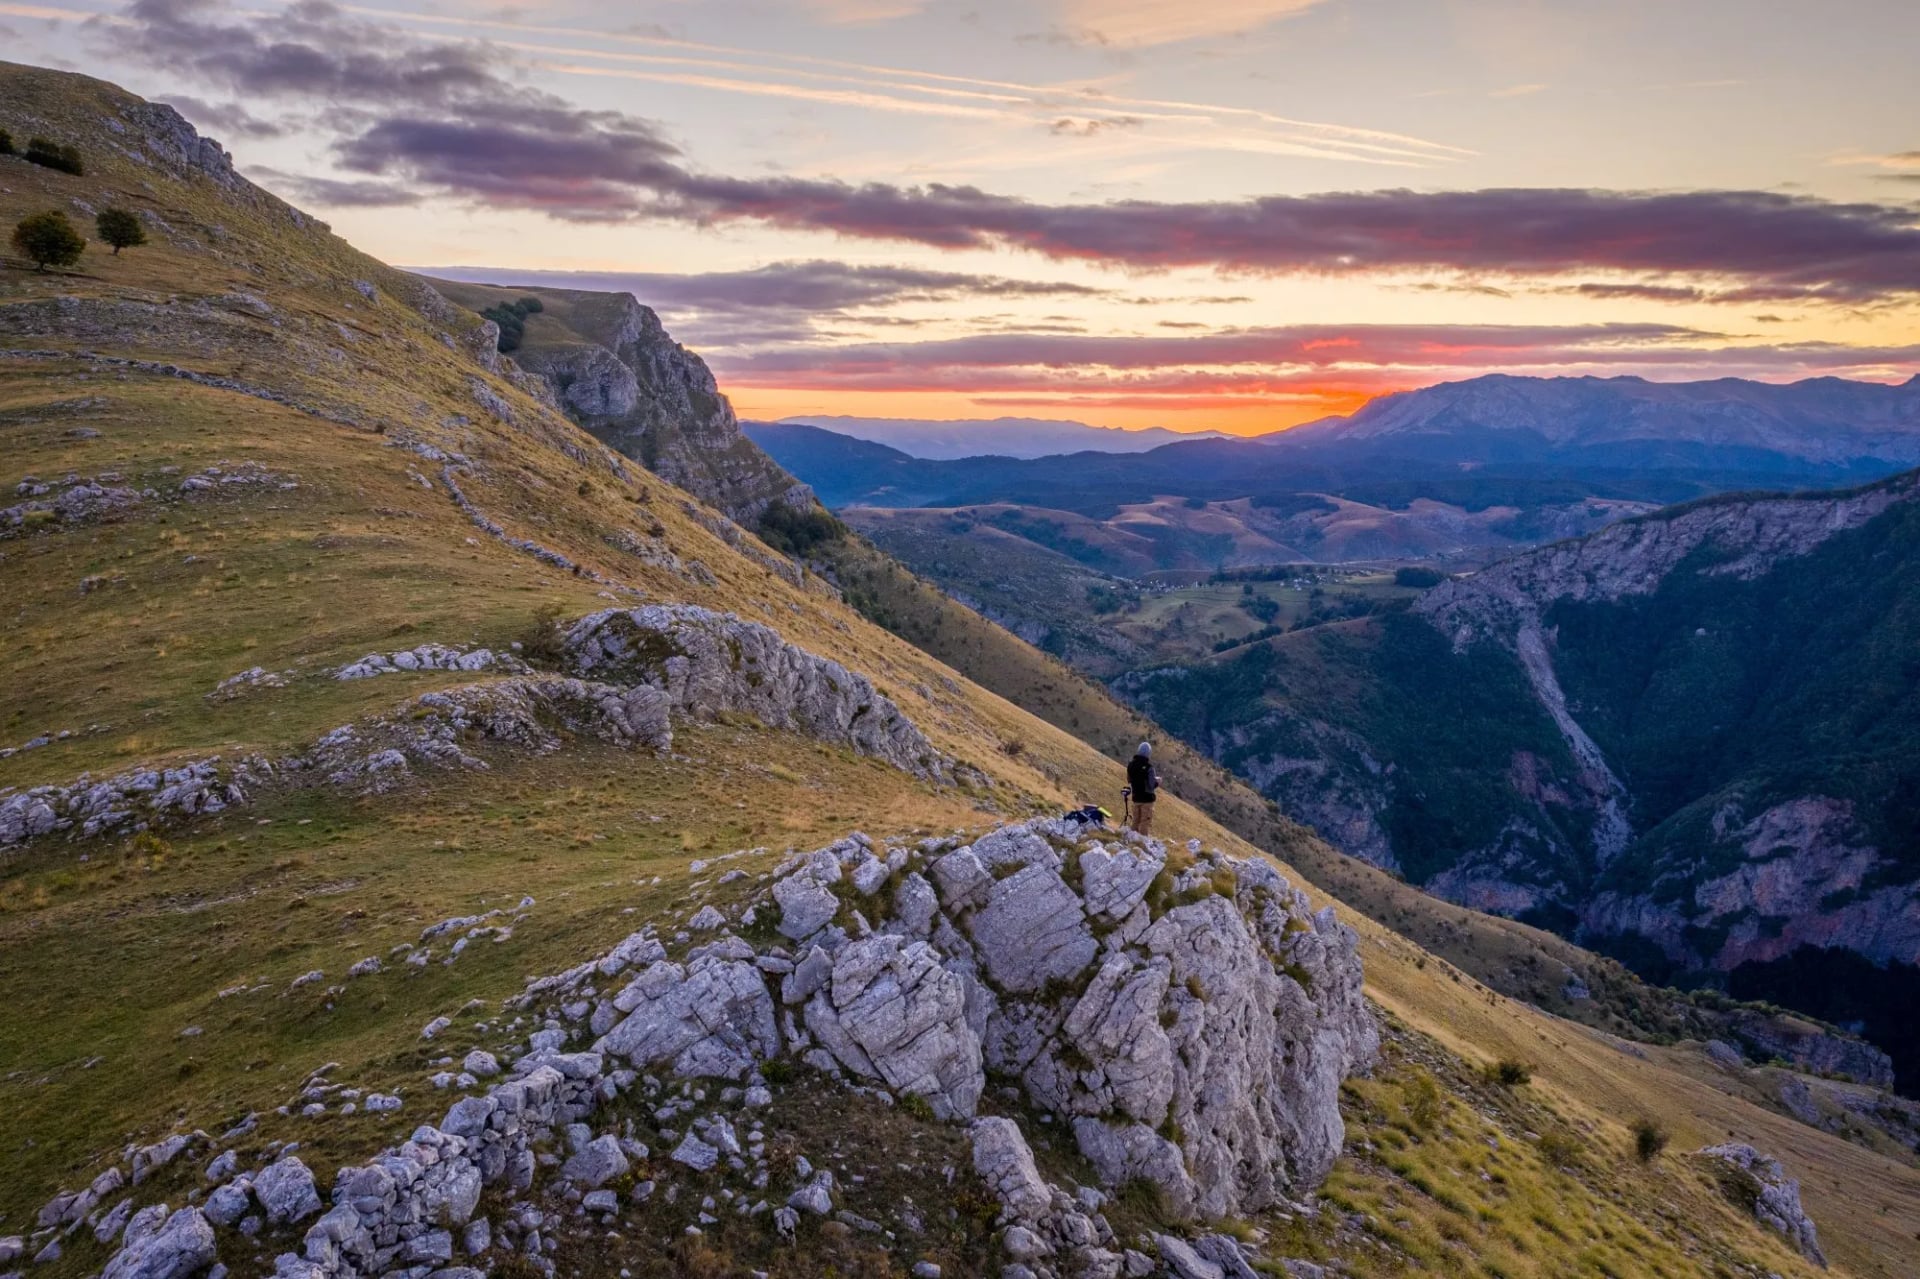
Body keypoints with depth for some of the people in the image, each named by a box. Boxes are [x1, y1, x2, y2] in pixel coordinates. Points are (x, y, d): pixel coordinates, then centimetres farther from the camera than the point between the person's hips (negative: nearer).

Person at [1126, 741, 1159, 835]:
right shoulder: (1148, 767, -21)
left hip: (1136, 797, 6)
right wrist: (1158, 781, 0)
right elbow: (1152, 785, -21)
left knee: (1136, 821, 18)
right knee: (1146, 822, 3)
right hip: (1147, 798, -6)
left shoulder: (1131, 765, 0)